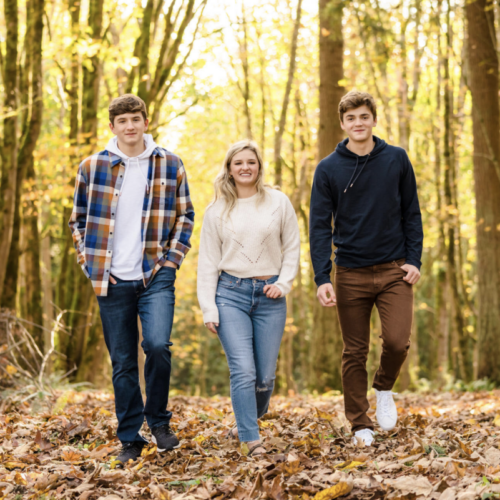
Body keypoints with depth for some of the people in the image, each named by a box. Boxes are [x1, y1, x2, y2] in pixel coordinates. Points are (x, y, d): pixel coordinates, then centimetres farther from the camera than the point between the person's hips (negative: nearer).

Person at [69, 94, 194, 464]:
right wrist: (90, 262, 2)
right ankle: (130, 439, 17)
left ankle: (159, 420, 5)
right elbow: (78, 220, 12)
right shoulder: (92, 167, 4)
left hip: (156, 275, -1)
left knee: (158, 345, -19)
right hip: (112, 280, 1)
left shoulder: (169, 164, 5)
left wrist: (173, 258, 2)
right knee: (123, 363, 5)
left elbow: (185, 215, 12)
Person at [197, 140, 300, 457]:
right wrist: (208, 308, 0)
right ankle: (251, 438, -5)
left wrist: (284, 283, -4)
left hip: (269, 295, 1)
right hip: (230, 294, -1)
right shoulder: (217, 211, 5)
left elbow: (292, 248, 11)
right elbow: (208, 262, 6)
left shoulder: (279, 202, 6)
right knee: (243, 371, -13)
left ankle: (249, 421, 30)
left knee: (265, 375, 3)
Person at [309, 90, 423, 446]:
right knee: (355, 352, 5)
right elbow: (320, 226, -2)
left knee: (398, 341, -12)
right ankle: (360, 424, 18)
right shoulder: (329, 169, -1)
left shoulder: (397, 159, 3)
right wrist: (322, 278, -11)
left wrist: (414, 259, -3)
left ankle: (384, 389, 19)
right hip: (351, 274, 0)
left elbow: (411, 213, 7)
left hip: (394, 270, 0)